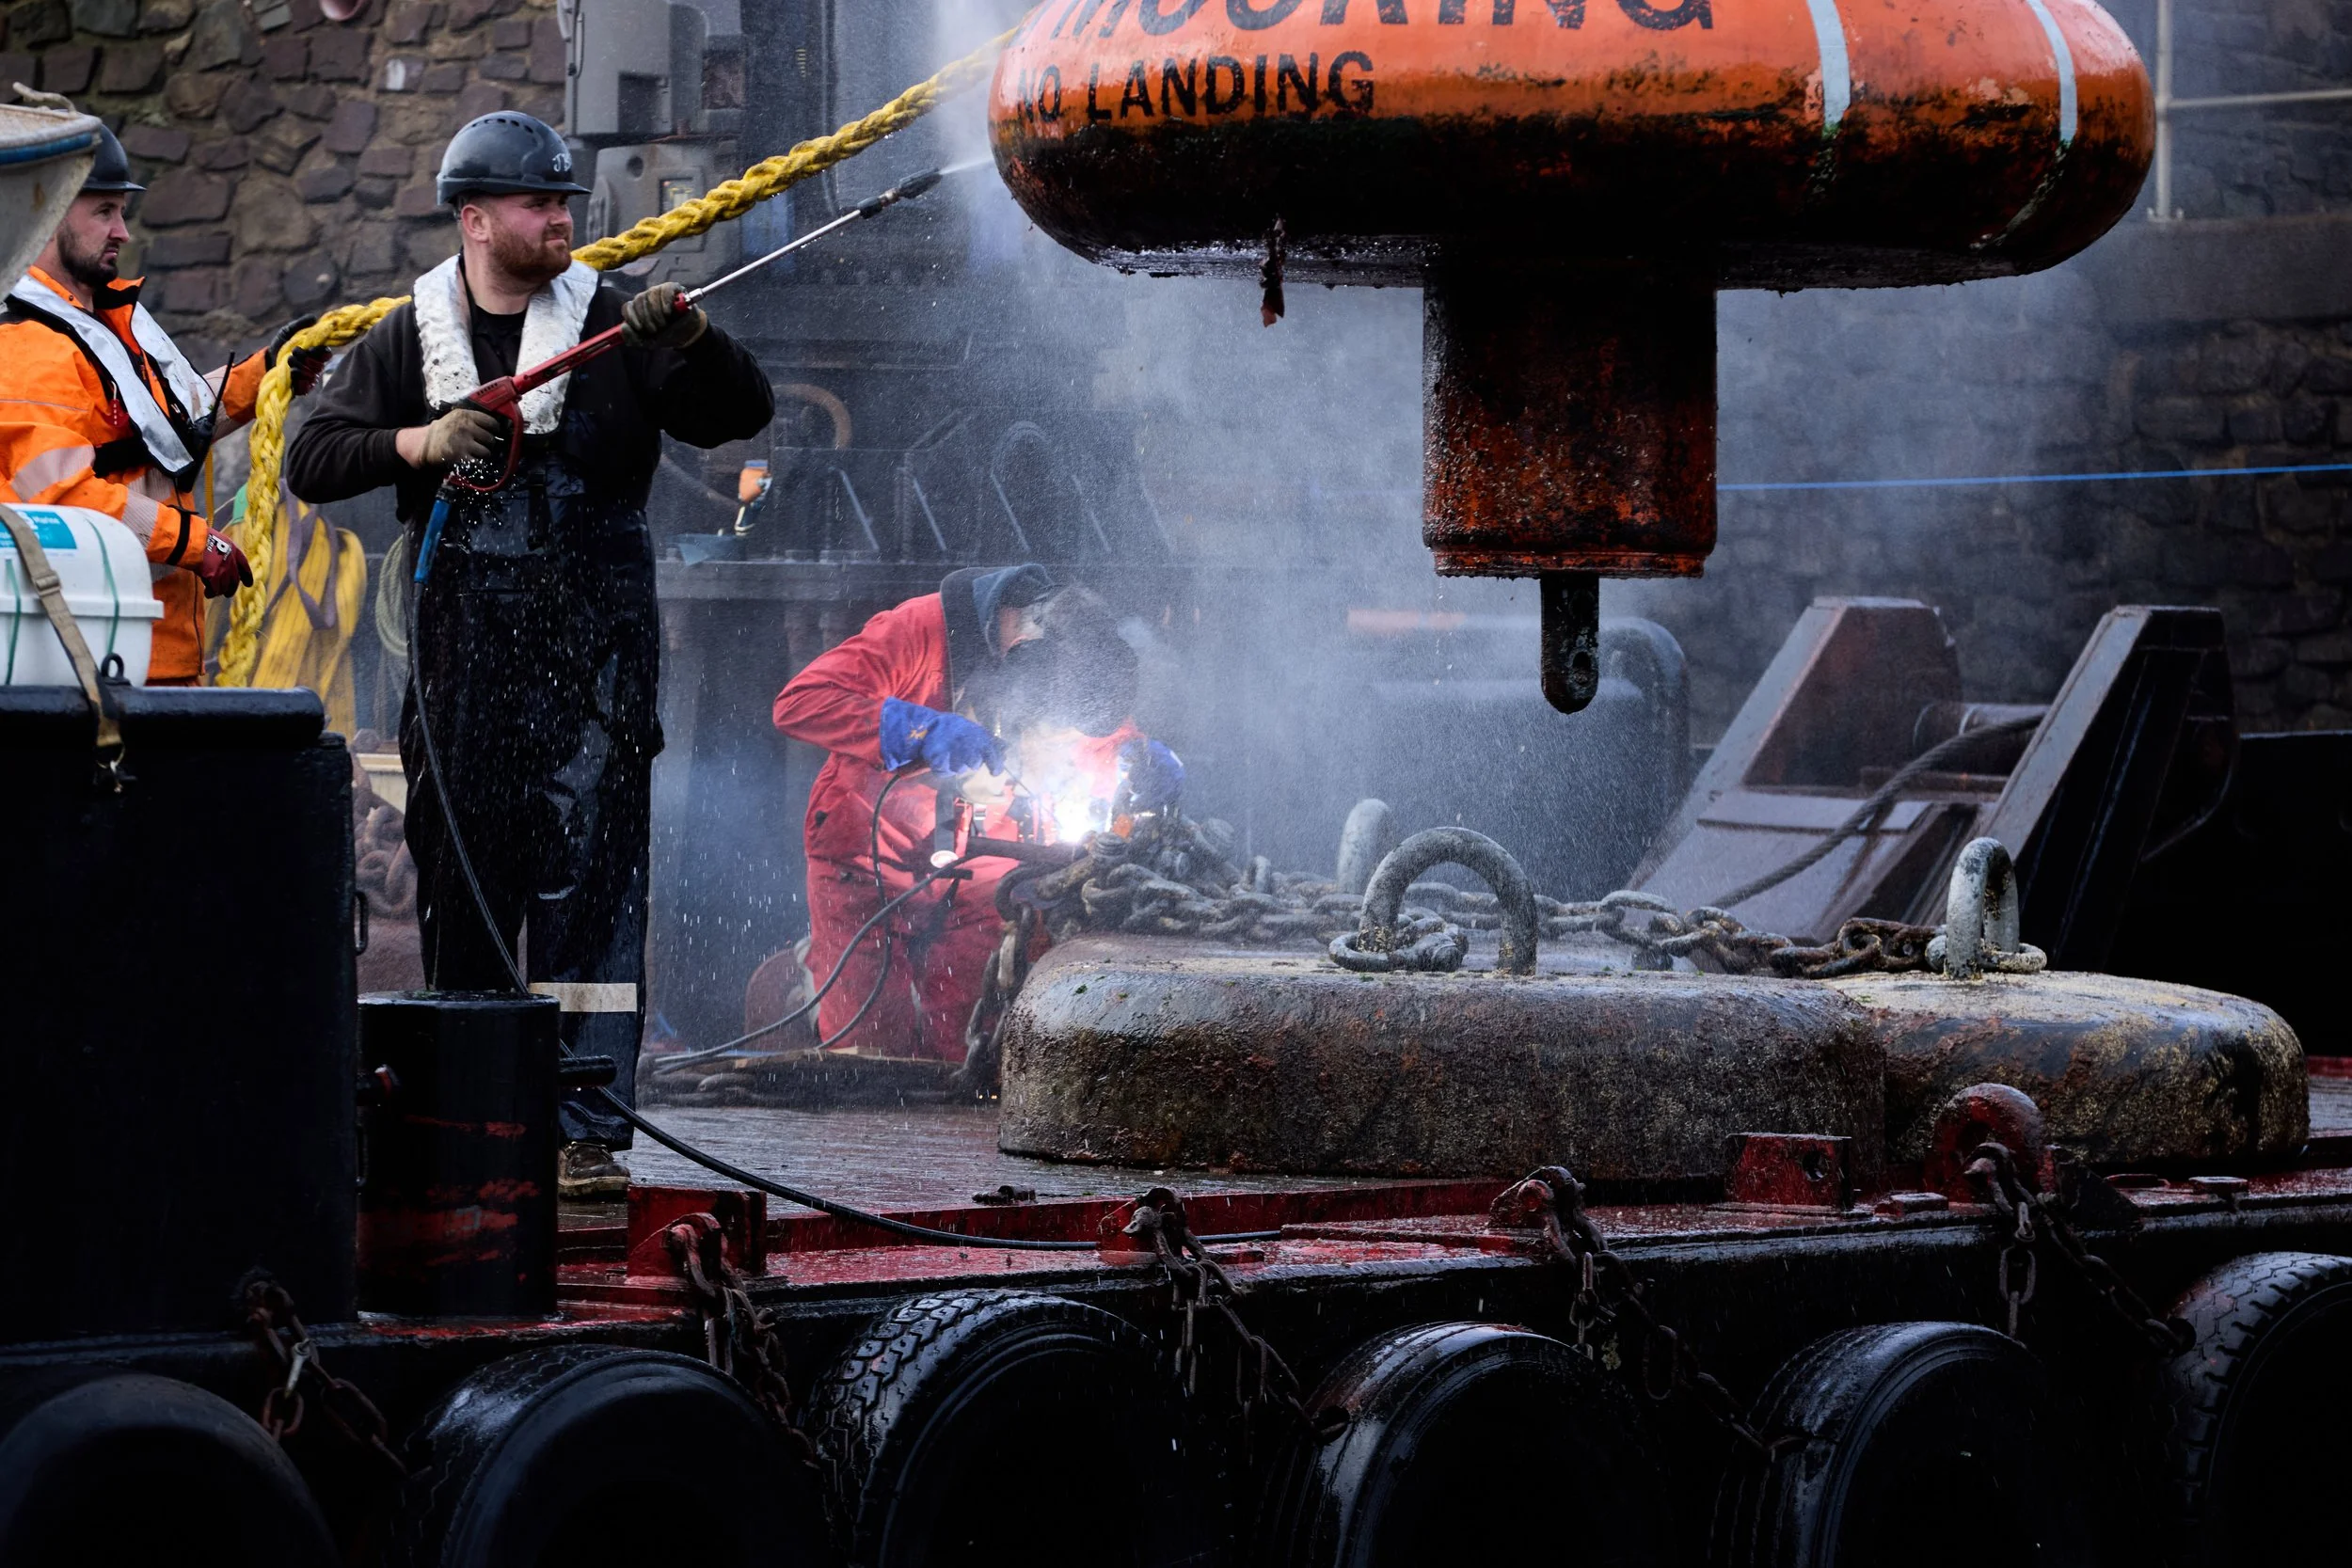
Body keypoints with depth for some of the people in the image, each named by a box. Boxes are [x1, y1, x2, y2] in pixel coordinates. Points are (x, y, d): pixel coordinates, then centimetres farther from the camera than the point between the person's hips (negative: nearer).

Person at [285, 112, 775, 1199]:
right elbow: (311, 460, 5)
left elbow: (741, 414, -1)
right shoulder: (408, 339, 9)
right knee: (460, 883, 7)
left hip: (593, 649, -2)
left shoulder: (614, 328, 5)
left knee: (589, 883, -9)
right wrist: (420, 443, -11)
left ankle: (587, 1131, -10)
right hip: (462, 651, 2)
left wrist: (690, 338, -19)